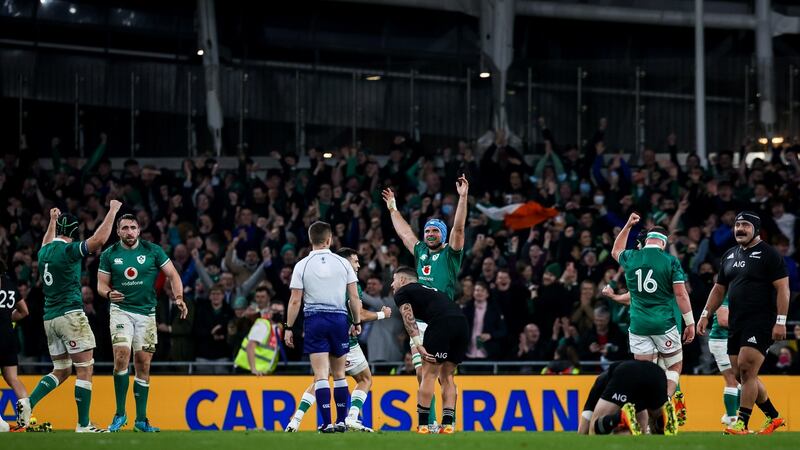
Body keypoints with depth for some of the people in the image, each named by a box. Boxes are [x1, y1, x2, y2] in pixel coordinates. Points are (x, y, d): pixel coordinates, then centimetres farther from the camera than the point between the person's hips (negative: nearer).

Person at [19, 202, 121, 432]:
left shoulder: (45, 251, 11)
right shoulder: (67, 250, -11)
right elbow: (98, 240, -23)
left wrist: (52, 221, 50)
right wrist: (112, 211, -13)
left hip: (49, 318, 8)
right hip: (70, 316, -8)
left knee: (61, 371, 17)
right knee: (85, 370, -4)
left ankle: (28, 402, -2)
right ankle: (83, 425, -7)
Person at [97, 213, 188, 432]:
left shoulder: (152, 250, 0)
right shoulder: (109, 255, 1)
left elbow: (172, 275, 2)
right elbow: (101, 284, 5)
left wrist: (179, 297, -14)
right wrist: (109, 293, -18)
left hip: (146, 313, 1)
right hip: (121, 310, -1)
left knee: (143, 365, 3)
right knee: (122, 357, -20)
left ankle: (141, 420, 11)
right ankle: (120, 414, -9)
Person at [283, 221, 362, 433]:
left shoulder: (302, 265, -1)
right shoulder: (343, 263, 3)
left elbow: (295, 301, -3)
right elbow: (354, 297, 3)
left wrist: (289, 328, 5)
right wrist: (357, 322, 14)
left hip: (315, 320, -2)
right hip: (339, 319, 2)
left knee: (321, 374, -4)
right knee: (339, 374, 13)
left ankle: (327, 423, -11)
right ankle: (341, 421, 13)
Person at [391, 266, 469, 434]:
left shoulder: (402, 293, 17)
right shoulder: (427, 289, 38)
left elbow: (409, 318, 0)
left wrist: (418, 345, -8)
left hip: (442, 323, -7)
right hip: (462, 321, 7)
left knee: (429, 374, 1)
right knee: (447, 376, 16)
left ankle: (423, 425, 0)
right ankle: (448, 424, 9)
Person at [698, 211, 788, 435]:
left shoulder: (769, 254, -5)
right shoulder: (729, 256, 17)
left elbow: (782, 288, -10)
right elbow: (719, 289, 24)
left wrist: (780, 321, -16)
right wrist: (705, 315, 16)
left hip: (761, 322, -8)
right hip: (736, 324, 8)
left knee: (746, 370, -15)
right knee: (742, 374, 7)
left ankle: (742, 424, -11)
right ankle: (773, 417, 20)